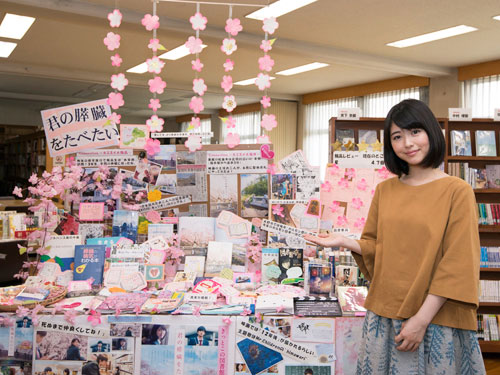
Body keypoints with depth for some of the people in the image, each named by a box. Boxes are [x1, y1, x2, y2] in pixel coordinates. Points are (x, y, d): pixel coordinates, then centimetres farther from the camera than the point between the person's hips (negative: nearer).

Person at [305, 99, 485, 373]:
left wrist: (423, 319, -15)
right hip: (385, 313, 4)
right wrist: (344, 242, -7)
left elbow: (458, 264, -11)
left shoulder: (457, 191, -8)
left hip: (437, 318, -4)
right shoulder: (384, 190, 7)